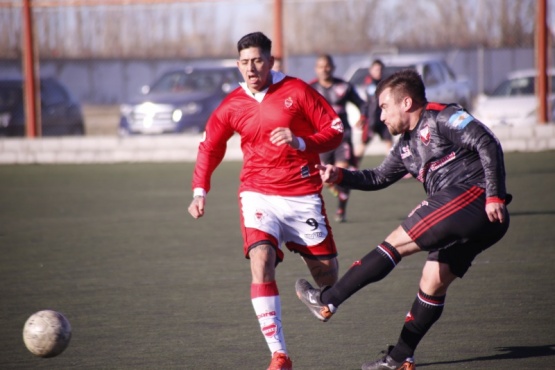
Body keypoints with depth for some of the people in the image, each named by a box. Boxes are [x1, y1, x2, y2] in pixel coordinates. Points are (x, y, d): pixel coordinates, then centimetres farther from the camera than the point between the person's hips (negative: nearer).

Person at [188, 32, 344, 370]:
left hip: (303, 195, 0)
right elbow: (210, 148, 16)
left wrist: (300, 142, -17)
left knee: (327, 274, 5)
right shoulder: (232, 106, 3)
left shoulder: (297, 91, -3)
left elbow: (335, 131, -1)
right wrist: (200, 192, 5)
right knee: (261, 261, -24)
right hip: (258, 195, 0)